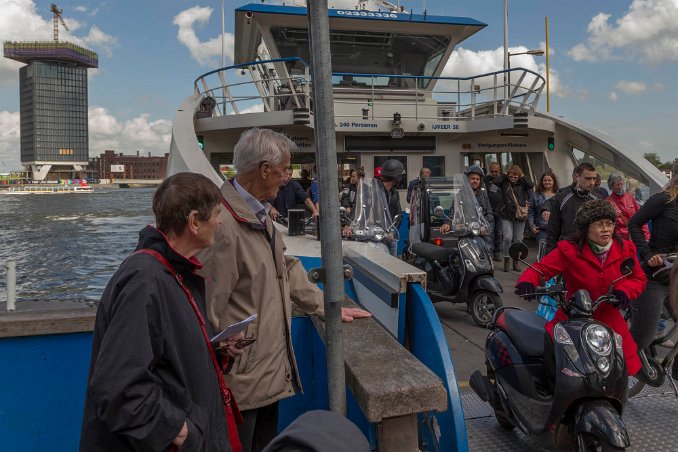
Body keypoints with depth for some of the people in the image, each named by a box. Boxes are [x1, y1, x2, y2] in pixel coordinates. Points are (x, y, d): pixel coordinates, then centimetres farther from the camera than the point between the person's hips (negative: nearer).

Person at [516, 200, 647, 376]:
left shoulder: (625, 249, 0)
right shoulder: (569, 250, -13)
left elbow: (639, 279, 9)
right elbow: (541, 268, -15)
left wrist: (624, 290, -13)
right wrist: (527, 281, -38)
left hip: (609, 321, 4)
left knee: (625, 368, 10)